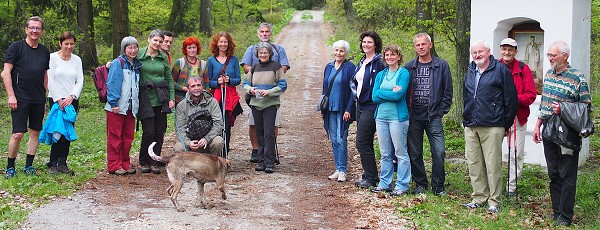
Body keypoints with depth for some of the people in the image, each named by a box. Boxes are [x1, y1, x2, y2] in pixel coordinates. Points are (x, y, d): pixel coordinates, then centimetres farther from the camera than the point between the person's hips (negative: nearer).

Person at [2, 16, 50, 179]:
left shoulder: (44, 51, 12)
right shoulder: (16, 47, -3)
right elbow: (6, 73, -6)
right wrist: (11, 95, -13)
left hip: (38, 100, 5)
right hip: (20, 99, -5)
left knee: (35, 133, 7)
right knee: (18, 134, -8)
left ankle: (29, 166, 17)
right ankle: (10, 168, 5)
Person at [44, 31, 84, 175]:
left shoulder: (77, 60, 11)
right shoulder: (53, 57, 0)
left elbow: (80, 81, 7)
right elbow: (50, 81, -5)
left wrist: (71, 97, -8)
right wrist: (59, 100, -11)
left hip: (72, 100, 4)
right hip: (56, 99, -4)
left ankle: (62, 164, 6)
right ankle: (53, 164, -2)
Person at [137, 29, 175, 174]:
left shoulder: (163, 57, 9)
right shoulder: (139, 55, -1)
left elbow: (169, 79, 13)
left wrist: (172, 98, 6)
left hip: (161, 98, 3)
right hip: (145, 98, -3)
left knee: (160, 131, 3)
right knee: (149, 132, -7)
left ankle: (155, 162, 13)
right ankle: (144, 162, 9)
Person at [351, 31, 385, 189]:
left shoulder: (379, 63, -12)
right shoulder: (362, 62, 14)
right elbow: (354, 80, 25)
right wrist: (355, 93, 10)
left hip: (371, 108, -9)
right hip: (360, 105, 9)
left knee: (362, 143, -9)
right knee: (365, 143, 13)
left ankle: (371, 178, 0)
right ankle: (368, 175, 20)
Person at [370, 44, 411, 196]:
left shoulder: (404, 73, -4)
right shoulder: (380, 75, 13)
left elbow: (398, 95, -17)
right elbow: (374, 97, 2)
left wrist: (381, 93, -7)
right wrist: (391, 93, -8)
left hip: (397, 117, -6)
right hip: (381, 116, 6)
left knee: (400, 152, -2)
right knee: (385, 154, 12)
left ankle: (402, 185, 3)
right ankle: (385, 183, 19)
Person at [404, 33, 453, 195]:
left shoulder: (442, 65, 3)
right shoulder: (409, 67, 8)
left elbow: (448, 91, 4)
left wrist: (442, 110, -3)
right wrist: (406, 112, 2)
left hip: (434, 116, -2)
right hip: (413, 116, 2)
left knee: (439, 152, -7)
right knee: (414, 153, 6)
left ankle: (438, 186, 5)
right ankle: (420, 183, 19)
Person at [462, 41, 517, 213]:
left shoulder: (500, 70, -3)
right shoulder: (470, 71, 16)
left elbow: (511, 99, -3)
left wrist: (506, 124, -2)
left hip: (492, 127, -6)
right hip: (471, 126, 6)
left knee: (493, 164, -5)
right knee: (474, 163, 7)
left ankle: (494, 201, 2)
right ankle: (479, 197, 17)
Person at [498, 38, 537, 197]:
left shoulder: (523, 69, 4)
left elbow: (531, 95, 0)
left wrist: (516, 99, -15)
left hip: (518, 117, 0)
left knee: (516, 153, 2)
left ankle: (512, 187, 12)